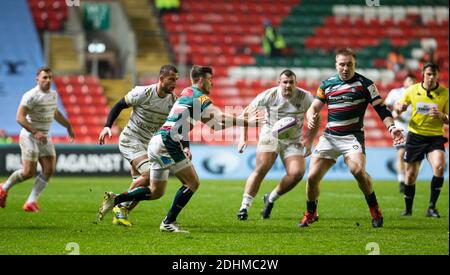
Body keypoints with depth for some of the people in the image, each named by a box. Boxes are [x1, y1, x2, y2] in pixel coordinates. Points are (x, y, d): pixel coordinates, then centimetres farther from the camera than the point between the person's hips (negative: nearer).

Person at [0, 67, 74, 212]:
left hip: (45, 138, 7)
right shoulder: (31, 96, -16)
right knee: (28, 172, -10)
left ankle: (31, 202, 0)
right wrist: (35, 132, -29)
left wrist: (68, 126, 29)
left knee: (49, 170, -5)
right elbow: (20, 117, -21)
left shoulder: (53, 94, 9)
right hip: (30, 137, -7)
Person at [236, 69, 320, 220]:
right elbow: (247, 112, -4)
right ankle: (244, 207, -15)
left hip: (294, 140, 2)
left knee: (297, 173, -17)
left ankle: (270, 199, 6)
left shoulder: (305, 97, -9)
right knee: (261, 169, -20)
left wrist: (309, 140, -7)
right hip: (271, 135, -2)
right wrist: (243, 137, -11)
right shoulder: (270, 95, -12)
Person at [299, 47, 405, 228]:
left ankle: (374, 209, -9)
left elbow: (381, 108, -2)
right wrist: (311, 117, -14)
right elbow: (314, 107, 10)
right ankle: (310, 213, 21)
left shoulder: (364, 84, -3)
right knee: (312, 177, -4)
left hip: (353, 136, -4)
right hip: (329, 137, 4)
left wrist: (392, 127, -18)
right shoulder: (327, 84, 8)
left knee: (357, 170, -30)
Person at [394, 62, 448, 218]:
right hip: (415, 136, 2)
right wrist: (399, 108, -7)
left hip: (435, 137, -2)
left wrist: (442, 116, -21)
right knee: (411, 174, 4)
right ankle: (408, 209, 26)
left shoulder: (445, 93, -4)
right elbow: (400, 106, 17)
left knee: (439, 167, -26)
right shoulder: (412, 90, 0)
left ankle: (432, 207, -15)